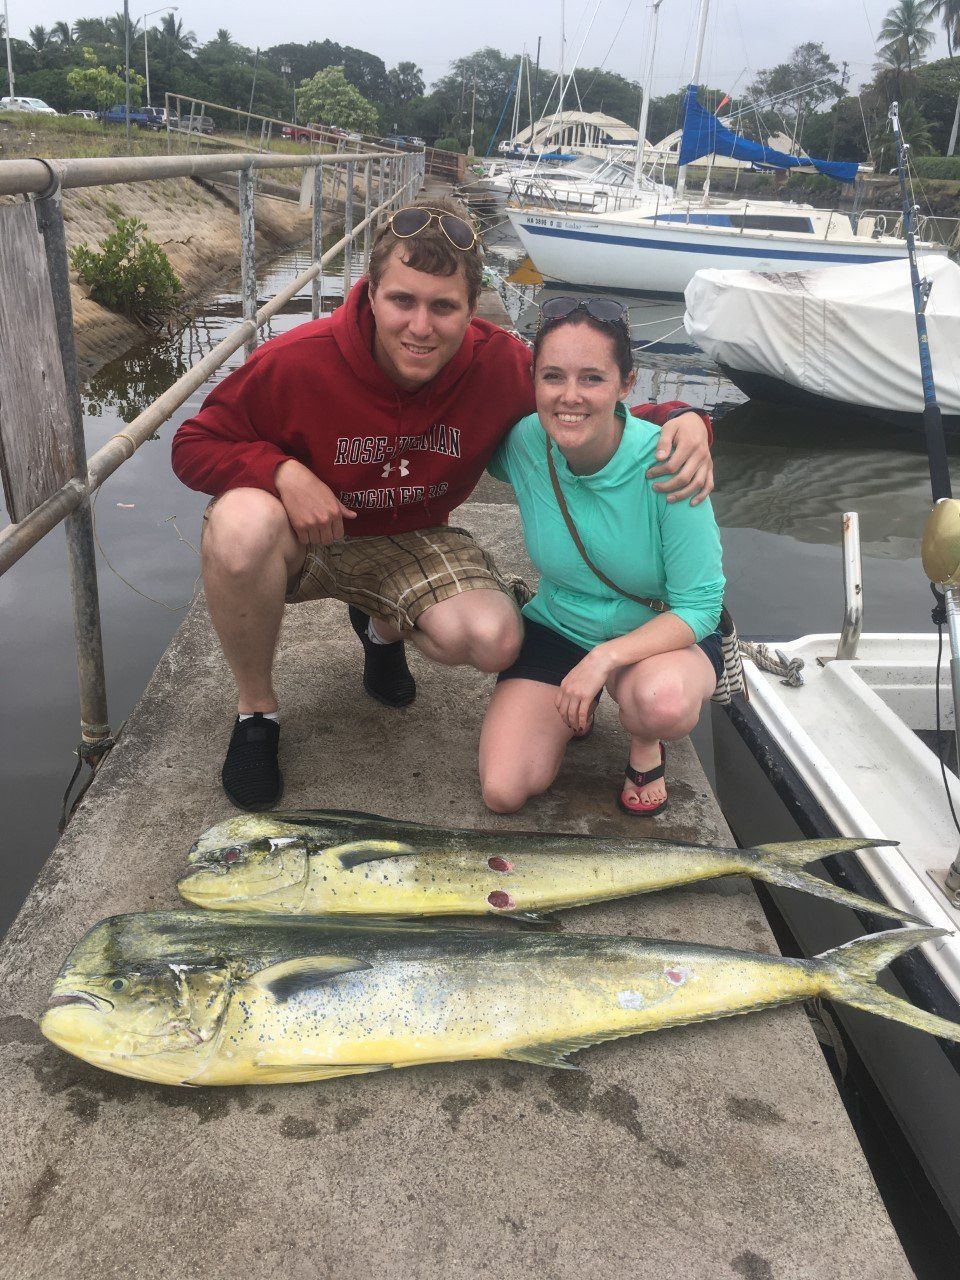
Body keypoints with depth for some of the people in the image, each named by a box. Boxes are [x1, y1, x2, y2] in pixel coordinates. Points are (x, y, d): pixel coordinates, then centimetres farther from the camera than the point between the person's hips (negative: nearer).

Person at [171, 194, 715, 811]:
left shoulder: (500, 364, -18)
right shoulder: (298, 361, -25)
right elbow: (195, 443, -12)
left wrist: (682, 419, -27)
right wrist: (283, 471, -31)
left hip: (410, 542, 2)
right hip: (301, 541, -2)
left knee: (495, 641, -24)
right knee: (242, 523, -38)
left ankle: (383, 628, 16)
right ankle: (256, 707, -8)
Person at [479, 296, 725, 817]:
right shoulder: (522, 443, -17)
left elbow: (699, 606, -21)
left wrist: (606, 658, -33)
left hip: (663, 635, -2)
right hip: (558, 629, 3)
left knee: (661, 701, -39)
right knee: (504, 792, -12)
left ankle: (645, 746, -1)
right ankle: (573, 708, 18)